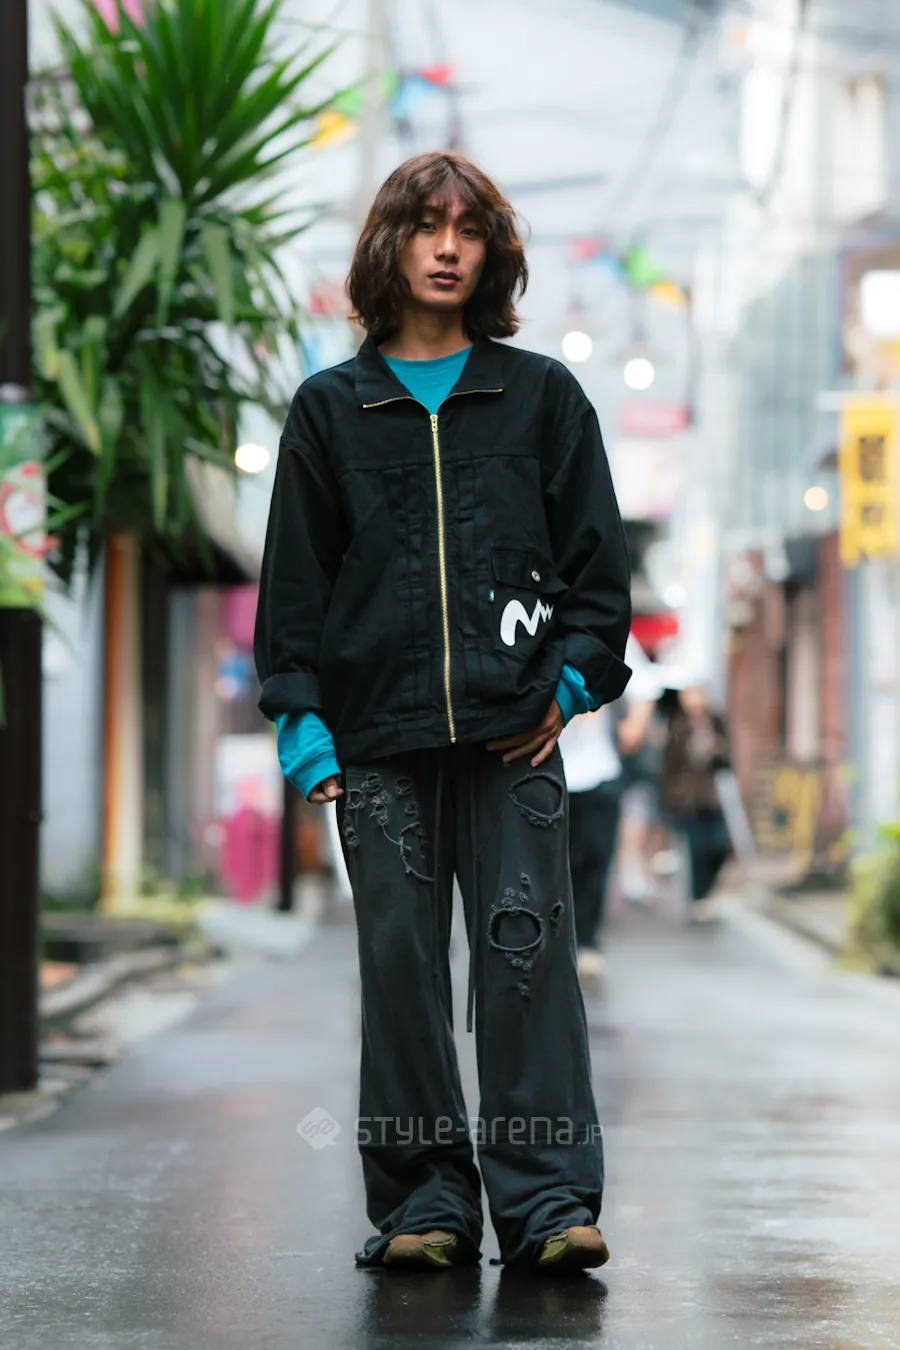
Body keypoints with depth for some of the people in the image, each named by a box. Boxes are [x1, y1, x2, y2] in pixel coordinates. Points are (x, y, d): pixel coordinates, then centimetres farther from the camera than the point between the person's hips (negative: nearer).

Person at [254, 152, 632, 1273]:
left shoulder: (541, 397, 11)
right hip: (379, 734, 1)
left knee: (526, 949, -6)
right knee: (400, 961, 0)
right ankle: (424, 1200, 7)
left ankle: (546, 1200, -4)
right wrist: (301, 718, 1)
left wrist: (575, 675, -3)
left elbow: (596, 557, 11)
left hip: (513, 730, -1)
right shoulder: (331, 410, 12)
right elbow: (294, 579, 10)